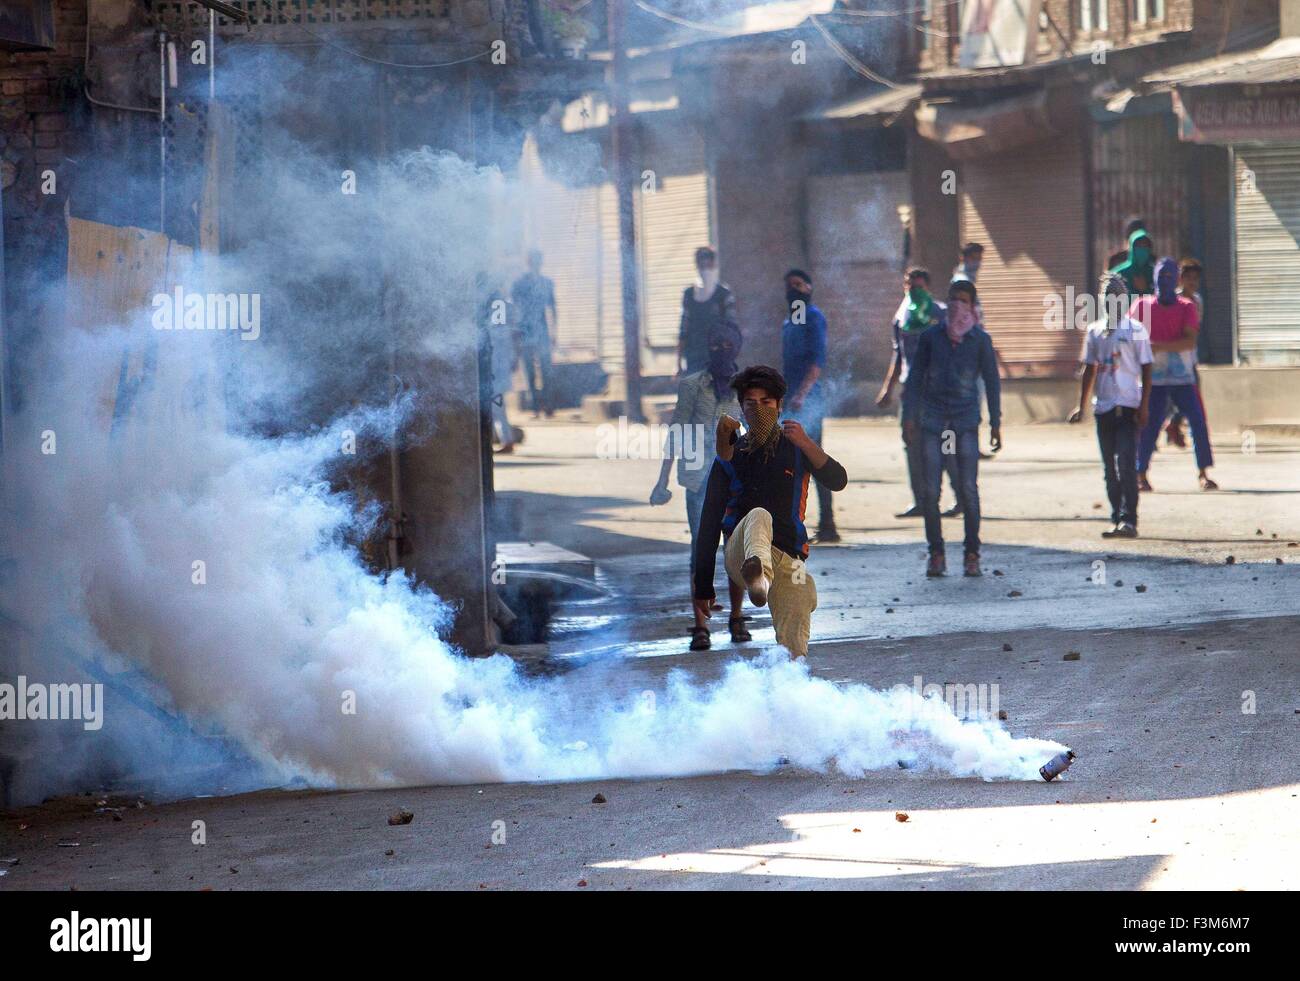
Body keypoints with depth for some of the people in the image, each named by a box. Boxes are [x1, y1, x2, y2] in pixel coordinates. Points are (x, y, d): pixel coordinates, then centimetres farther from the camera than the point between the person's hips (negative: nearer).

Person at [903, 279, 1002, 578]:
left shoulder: (980, 340, 5)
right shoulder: (931, 337, 7)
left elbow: (991, 381, 9)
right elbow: (915, 377, 11)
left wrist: (995, 422, 5)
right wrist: (911, 415, 4)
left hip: (966, 422, -1)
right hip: (933, 421, 1)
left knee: (969, 489, -6)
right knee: (931, 489, -3)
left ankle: (972, 554, 2)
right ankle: (936, 554, 4)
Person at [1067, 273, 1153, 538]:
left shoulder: (1135, 330, -1)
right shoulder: (1095, 331, 12)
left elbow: (1146, 370, -3)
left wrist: (1144, 406, -10)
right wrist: (1081, 405, 13)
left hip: (1128, 406, -5)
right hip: (1103, 407, 5)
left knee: (1126, 463, -12)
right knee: (1110, 466, 8)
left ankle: (1129, 520, -15)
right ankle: (1117, 518, 14)